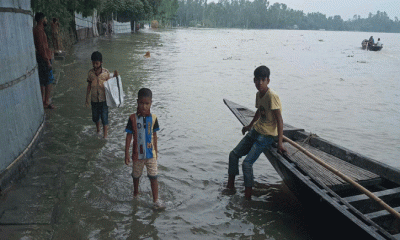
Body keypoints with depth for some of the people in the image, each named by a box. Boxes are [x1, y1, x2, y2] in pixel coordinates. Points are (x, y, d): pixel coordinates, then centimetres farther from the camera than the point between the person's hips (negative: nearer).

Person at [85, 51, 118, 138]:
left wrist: (115, 77, -15)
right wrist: (87, 98, 7)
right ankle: (98, 131, 45)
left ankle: (105, 136, 14)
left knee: (104, 118, 1)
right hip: (94, 99, 3)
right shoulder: (90, 73, -2)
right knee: (95, 117, 18)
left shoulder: (106, 72, -8)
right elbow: (89, 86, 6)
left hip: (104, 99, -3)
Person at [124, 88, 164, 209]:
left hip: (150, 153, 0)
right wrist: (127, 153, -8)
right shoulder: (133, 118, -12)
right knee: (136, 175, 19)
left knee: (153, 176, 0)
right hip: (137, 153, 0)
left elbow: (154, 135, 5)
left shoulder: (153, 118, -6)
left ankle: (156, 200, 11)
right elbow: (129, 136, -7)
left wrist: (155, 150, 10)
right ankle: (136, 192, 45)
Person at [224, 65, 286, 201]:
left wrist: (280, 143, -28)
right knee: (233, 154, 8)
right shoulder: (258, 94, 4)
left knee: (247, 163, -17)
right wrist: (250, 125, 37)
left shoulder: (272, 96, -21)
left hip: (266, 136, -9)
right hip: (255, 131, 9)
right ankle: (230, 187, 22)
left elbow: (279, 120, -23)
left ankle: (247, 198, -5)